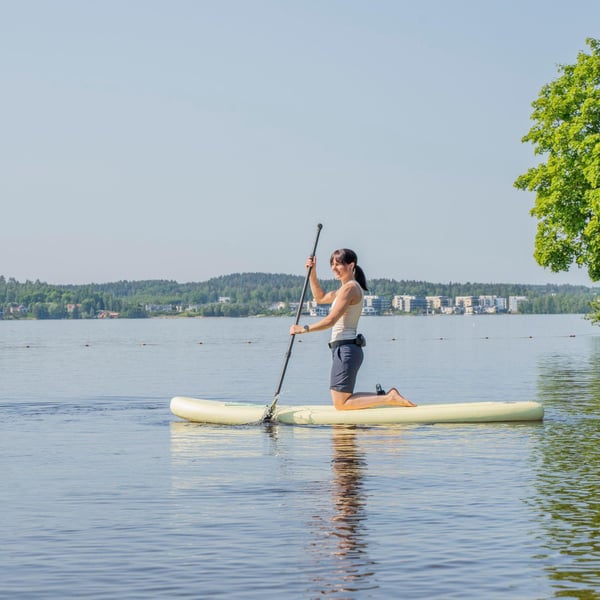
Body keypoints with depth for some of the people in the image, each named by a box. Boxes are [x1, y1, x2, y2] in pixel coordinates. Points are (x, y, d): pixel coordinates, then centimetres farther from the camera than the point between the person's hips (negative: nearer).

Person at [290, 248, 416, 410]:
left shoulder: (349, 287, -13)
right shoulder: (347, 288, 18)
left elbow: (331, 320, -18)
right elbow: (320, 298, 32)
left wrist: (304, 329, -9)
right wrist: (312, 273, 22)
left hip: (345, 349, -10)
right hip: (348, 349, 10)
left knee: (341, 404, -9)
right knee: (343, 401, 14)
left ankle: (389, 398, -10)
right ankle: (387, 396, 12)